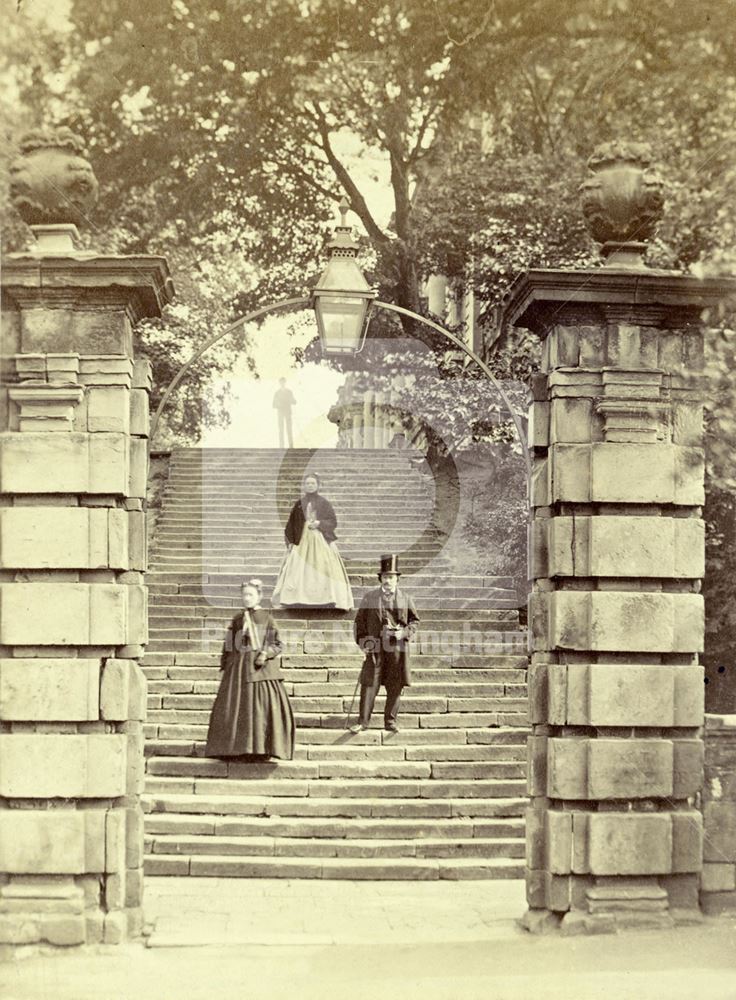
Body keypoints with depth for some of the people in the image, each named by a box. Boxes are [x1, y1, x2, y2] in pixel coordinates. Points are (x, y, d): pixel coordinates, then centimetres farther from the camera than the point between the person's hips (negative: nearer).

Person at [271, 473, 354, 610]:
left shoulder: (324, 503, 3)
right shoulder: (299, 504, 9)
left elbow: (333, 522, 1)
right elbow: (291, 525, 12)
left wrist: (319, 524, -14)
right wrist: (290, 542, 4)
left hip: (321, 541, -2)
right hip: (302, 541, 2)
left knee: (323, 571, -10)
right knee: (298, 571, -6)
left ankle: (328, 601, -8)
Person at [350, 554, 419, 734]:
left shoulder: (405, 598, 6)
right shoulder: (370, 597, 4)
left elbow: (415, 621, 12)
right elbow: (360, 621, 8)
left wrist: (405, 633, -7)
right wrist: (363, 642, -1)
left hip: (397, 648, 1)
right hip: (375, 647, -1)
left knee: (395, 686, 5)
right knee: (369, 684, -4)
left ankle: (390, 721, 16)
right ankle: (363, 721, 2)